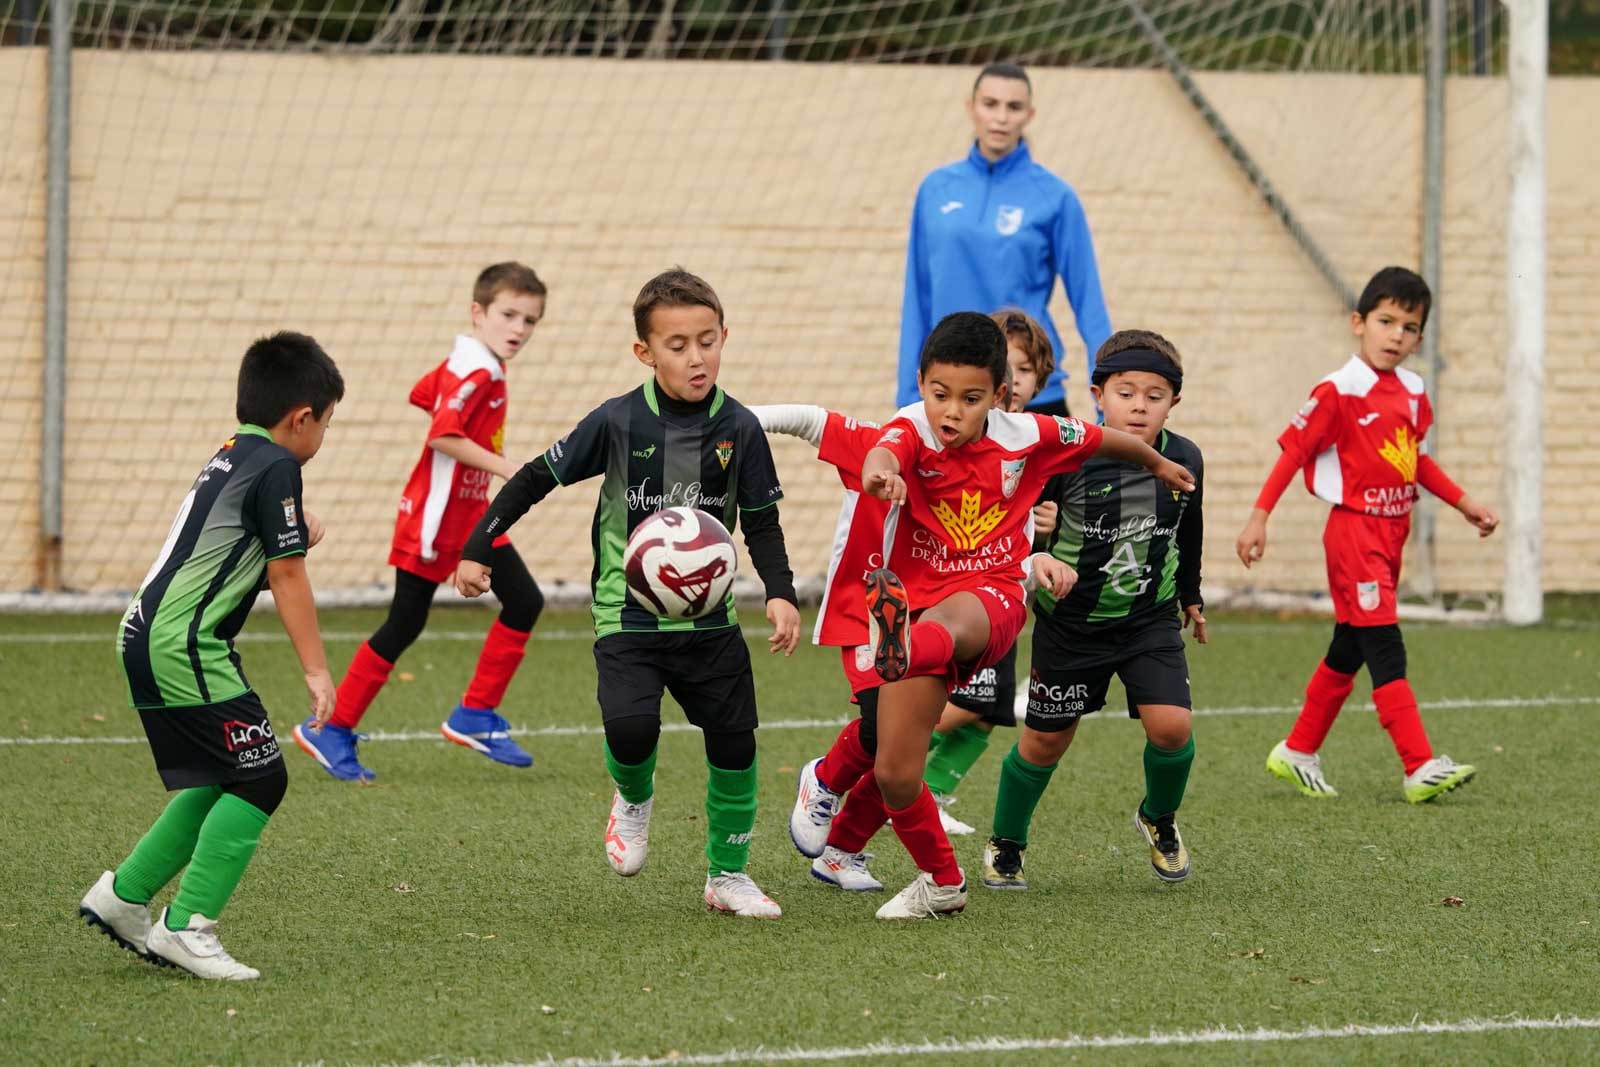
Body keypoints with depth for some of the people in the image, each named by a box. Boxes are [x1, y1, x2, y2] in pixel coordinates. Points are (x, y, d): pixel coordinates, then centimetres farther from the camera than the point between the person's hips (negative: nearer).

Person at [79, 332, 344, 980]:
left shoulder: (228, 459, 19)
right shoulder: (276, 467, -10)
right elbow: (287, 577, -11)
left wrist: (294, 541, 17)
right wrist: (316, 670, -8)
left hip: (146, 640, 10)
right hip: (186, 645, -10)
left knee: (212, 785, 18)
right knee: (260, 780, -7)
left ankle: (123, 897, 21)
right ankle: (187, 927, -9)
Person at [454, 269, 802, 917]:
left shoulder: (739, 430, -4)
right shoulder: (618, 422, -9)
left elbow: (761, 522, 4)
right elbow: (537, 479, 0)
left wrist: (780, 594, -12)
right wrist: (477, 552, -3)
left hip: (709, 617, 2)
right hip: (627, 614, -2)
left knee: (735, 741, 1)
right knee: (631, 727, -23)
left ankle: (727, 874, 22)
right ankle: (632, 799, 13)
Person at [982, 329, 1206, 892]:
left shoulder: (1185, 461, -6)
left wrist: (1191, 596, 25)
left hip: (1151, 619, 2)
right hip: (1070, 621, -2)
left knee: (1171, 724, -15)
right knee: (1046, 739, 8)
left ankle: (1160, 820, 15)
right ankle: (1005, 845, 32)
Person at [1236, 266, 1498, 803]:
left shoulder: (1411, 393, 9)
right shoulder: (1339, 392, -13)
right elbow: (1293, 449, -12)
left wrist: (1464, 503, 17)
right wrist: (1259, 517, -15)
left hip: (1391, 532, 8)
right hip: (1354, 528, -8)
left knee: (1349, 648, 15)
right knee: (1385, 648, -12)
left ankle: (1298, 752, 27)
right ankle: (1421, 768, -18)